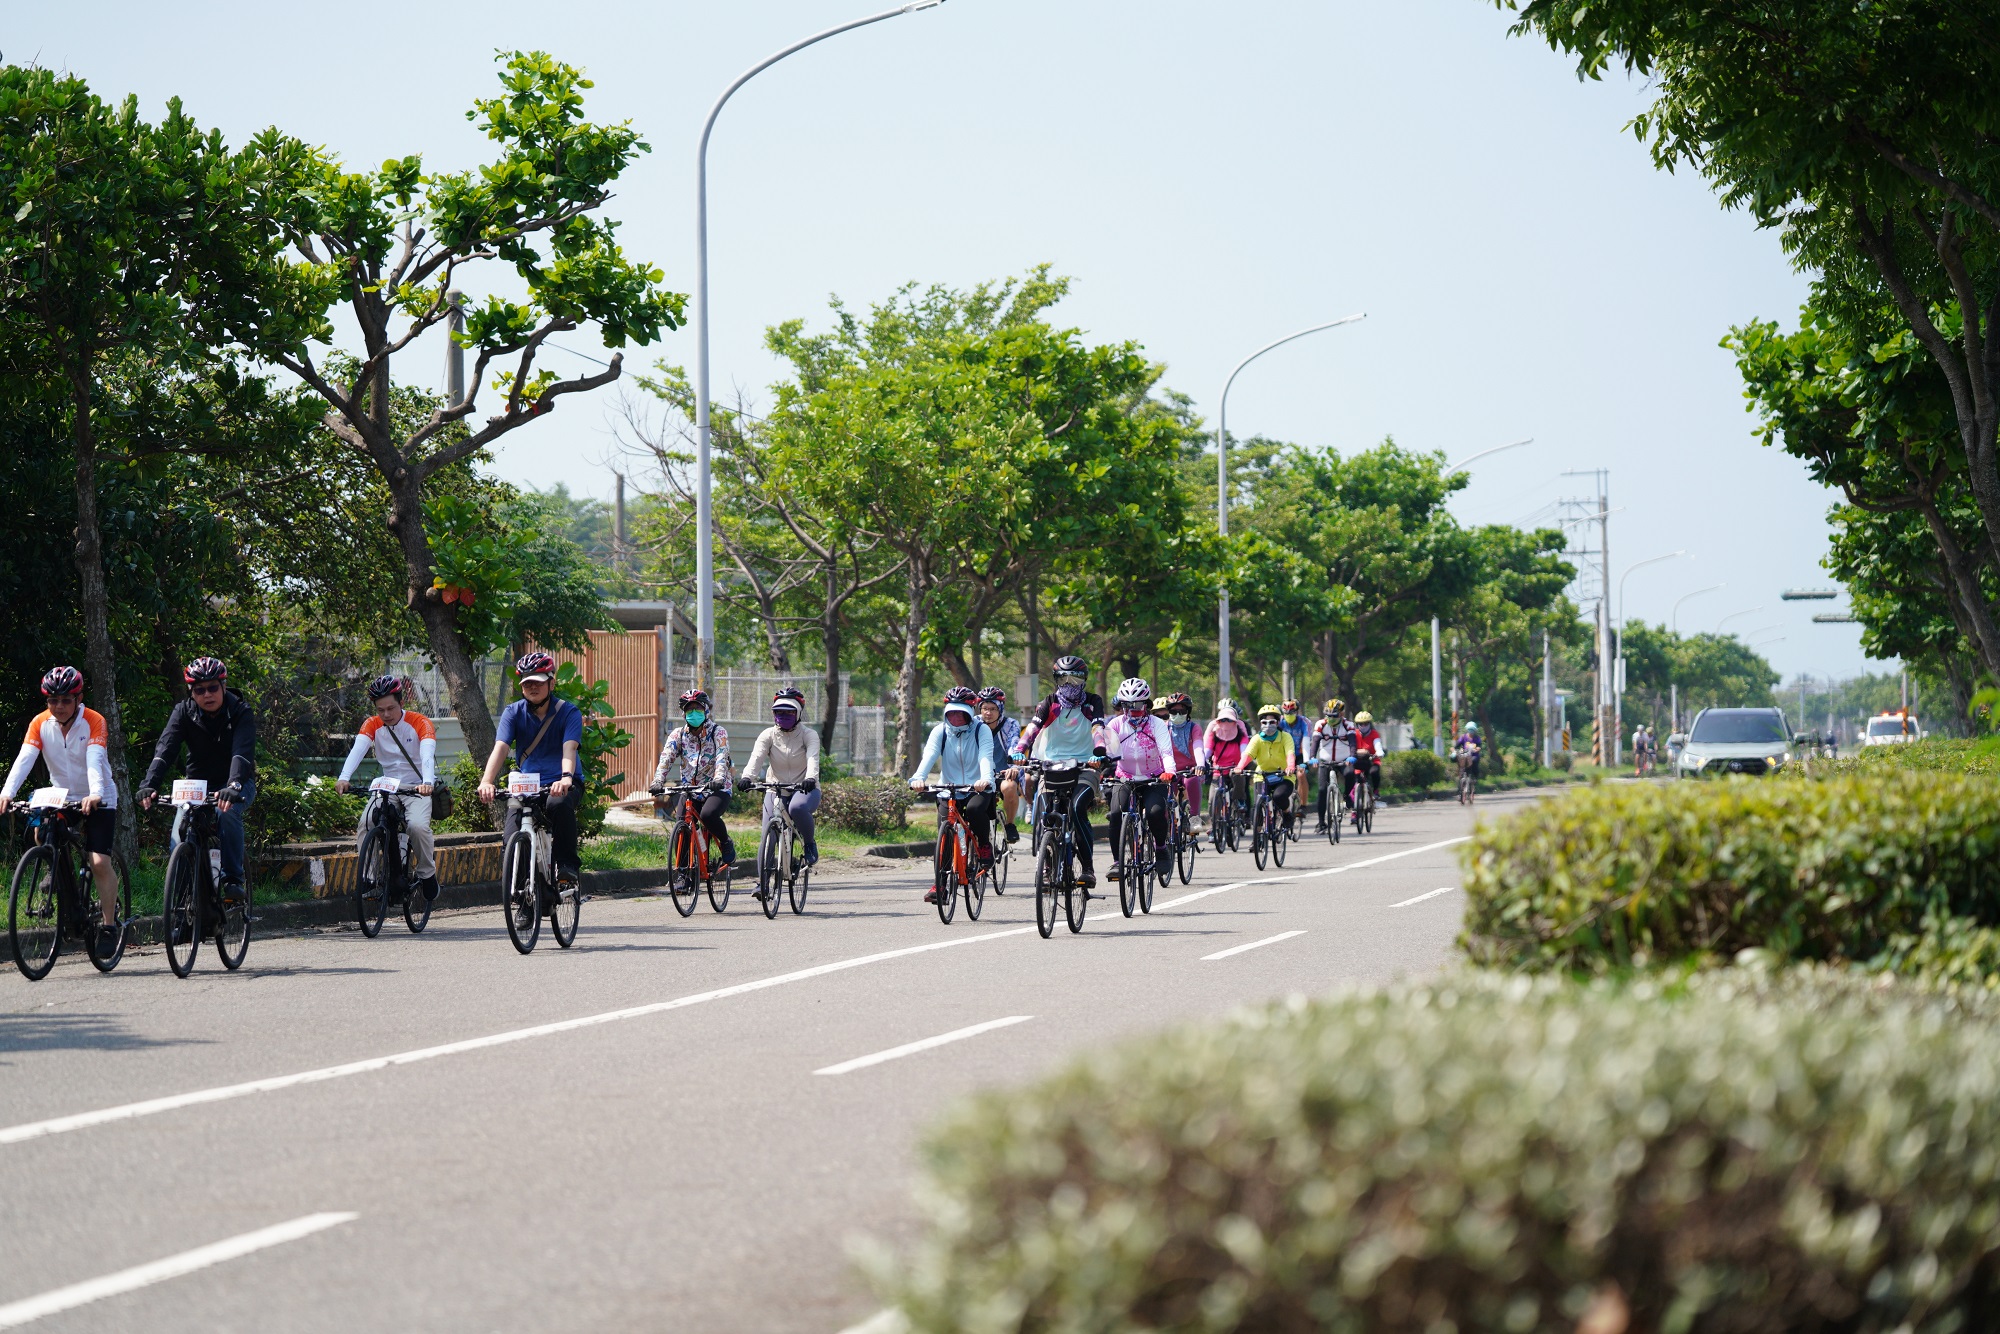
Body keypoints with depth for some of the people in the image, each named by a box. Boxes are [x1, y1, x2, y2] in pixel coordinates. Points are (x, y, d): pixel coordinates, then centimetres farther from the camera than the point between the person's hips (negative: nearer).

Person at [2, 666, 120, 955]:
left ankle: (109, 925, -3)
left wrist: (95, 794, -49)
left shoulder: (93, 722, -17)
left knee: (100, 862, -15)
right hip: (62, 797, 4)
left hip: (98, 800, -4)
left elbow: (94, 760, -31)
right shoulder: (40, 723, -9)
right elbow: (25, 758, -22)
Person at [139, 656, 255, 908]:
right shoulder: (184, 712, -10)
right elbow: (165, 748, -24)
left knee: (228, 811, -35)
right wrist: (149, 784, -41)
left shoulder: (241, 712, -17)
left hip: (235, 784, -2)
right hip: (198, 783, 2)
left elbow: (243, 753, -33)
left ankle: (233, 880, -23)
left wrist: (234, 786, -53)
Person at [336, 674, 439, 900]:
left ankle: (427, 873, -5)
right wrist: (344, 778, -39)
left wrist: (427, 782, -48)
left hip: (418, 789, -3)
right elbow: (357, 749, -19)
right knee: (366, 824, -25)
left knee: (418, 826, -31)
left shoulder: (419, 722, -10)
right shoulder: (372, 725, -1)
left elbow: (427, 754, -27)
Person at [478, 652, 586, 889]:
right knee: (512, 841, -21)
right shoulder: (513, 713, 0)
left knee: (559, 804, -39)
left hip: (560, 785, -2)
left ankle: (567, 867, -23)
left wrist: (566, 778, -44)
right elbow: (500, 748, -15)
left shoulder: (569, 712, -6)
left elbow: (569, 748, -23)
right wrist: (486, 781, -33)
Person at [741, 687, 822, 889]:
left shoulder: (809, 735, -4)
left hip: (804, 789, -2)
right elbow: (756, 757, -16)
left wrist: (810, 778, -45)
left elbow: (813, 758, -23)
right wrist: (747, 777, -38)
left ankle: (810, 844, -11)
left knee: (797, 808, -37)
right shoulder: (768, 735, 0)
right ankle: (762, 882, -3)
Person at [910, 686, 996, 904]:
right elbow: (929, 755, -15)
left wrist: (985, 778, -41)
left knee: (974, 808, -35)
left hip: (978, 788, -2)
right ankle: (938, 885, -10)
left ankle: (984, 845, -6)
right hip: (948, 788, 2)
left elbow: (985, 757, -20)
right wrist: (918, 777, -35)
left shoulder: (981, 730, -5)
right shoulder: (940, 731, 0)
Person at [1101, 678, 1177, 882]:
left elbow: (1166, 751, -23)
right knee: (1116, 814, -24)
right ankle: (1117, 861, -14)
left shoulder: (1156, 724, -9)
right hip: (1124, 779, 1)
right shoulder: (1115, 725, -5)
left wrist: (1169, 771, -43)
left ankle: (1161, 847, 0)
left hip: (1153, 780, -1)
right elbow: (1106, 750, -16)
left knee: (1155, 812, -28)